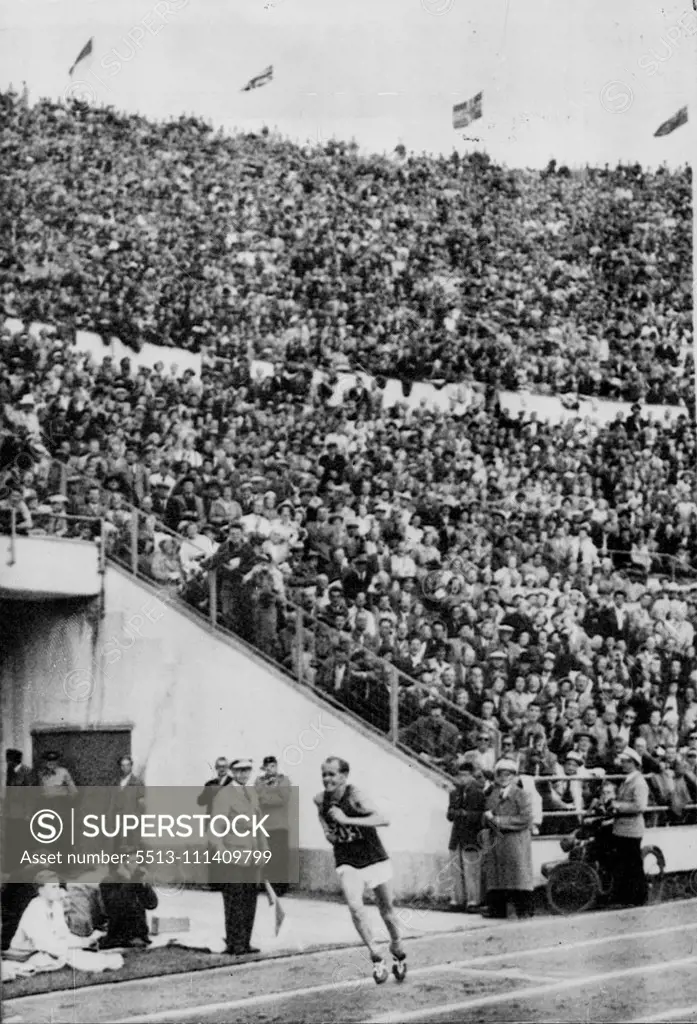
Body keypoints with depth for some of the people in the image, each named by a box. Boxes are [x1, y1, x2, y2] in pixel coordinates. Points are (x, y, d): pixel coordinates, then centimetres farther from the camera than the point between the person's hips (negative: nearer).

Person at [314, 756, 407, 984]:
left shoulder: (355, 797, -23)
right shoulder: (320, 799, -7)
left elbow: (383, 820, -37)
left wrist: (347, 820, -41)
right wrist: (328, 830, 1)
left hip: (374, 860, -2)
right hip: (347, 863, 3)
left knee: (386, 910, 12)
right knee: (355, 908, -21)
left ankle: (397, 952, 36)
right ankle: (376, 956, -10)